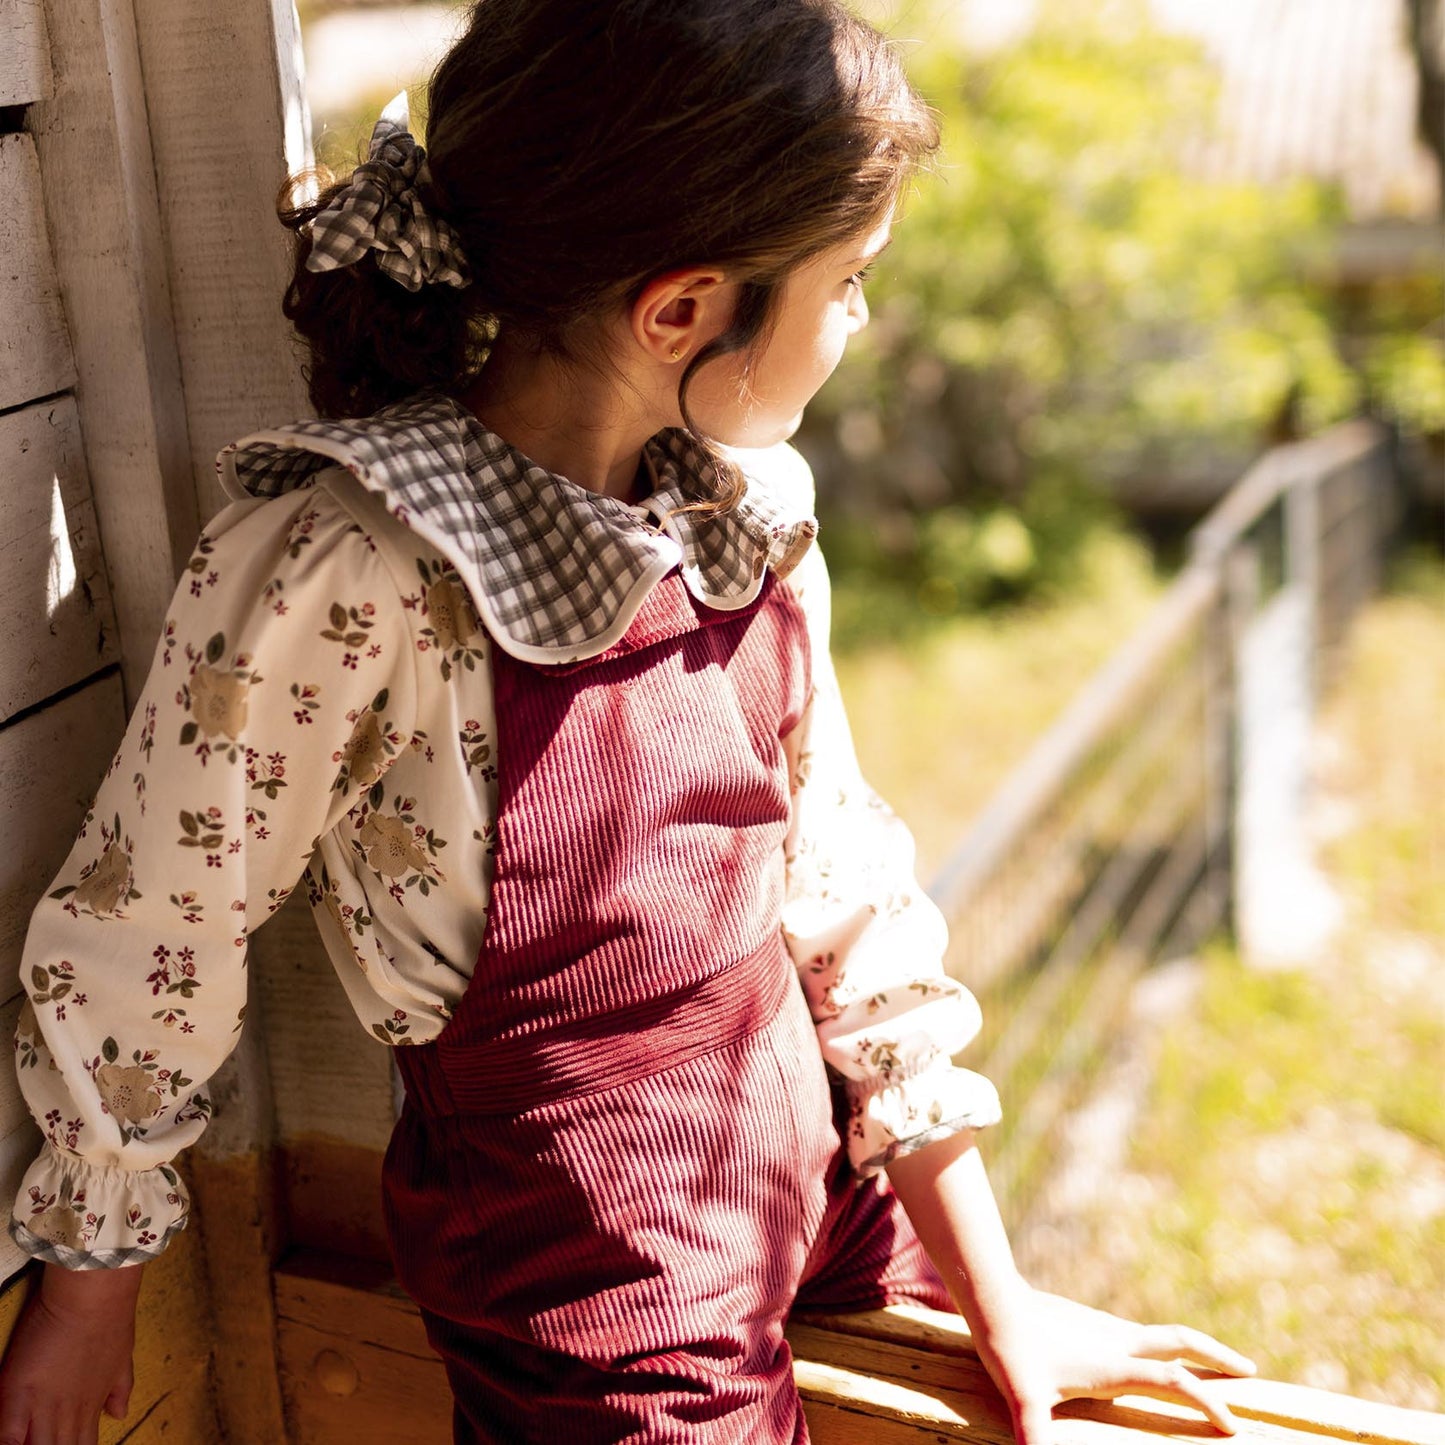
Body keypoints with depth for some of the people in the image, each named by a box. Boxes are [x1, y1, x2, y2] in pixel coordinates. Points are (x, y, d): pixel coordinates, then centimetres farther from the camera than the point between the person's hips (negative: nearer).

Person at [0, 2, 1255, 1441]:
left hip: (819, 1169, 6)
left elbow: (838, 880, 0)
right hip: (595, 1300, -6)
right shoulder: (338, 580, -27)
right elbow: (132, 960, -15)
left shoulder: (744, 510, -5)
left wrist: (998, 1299, 3)